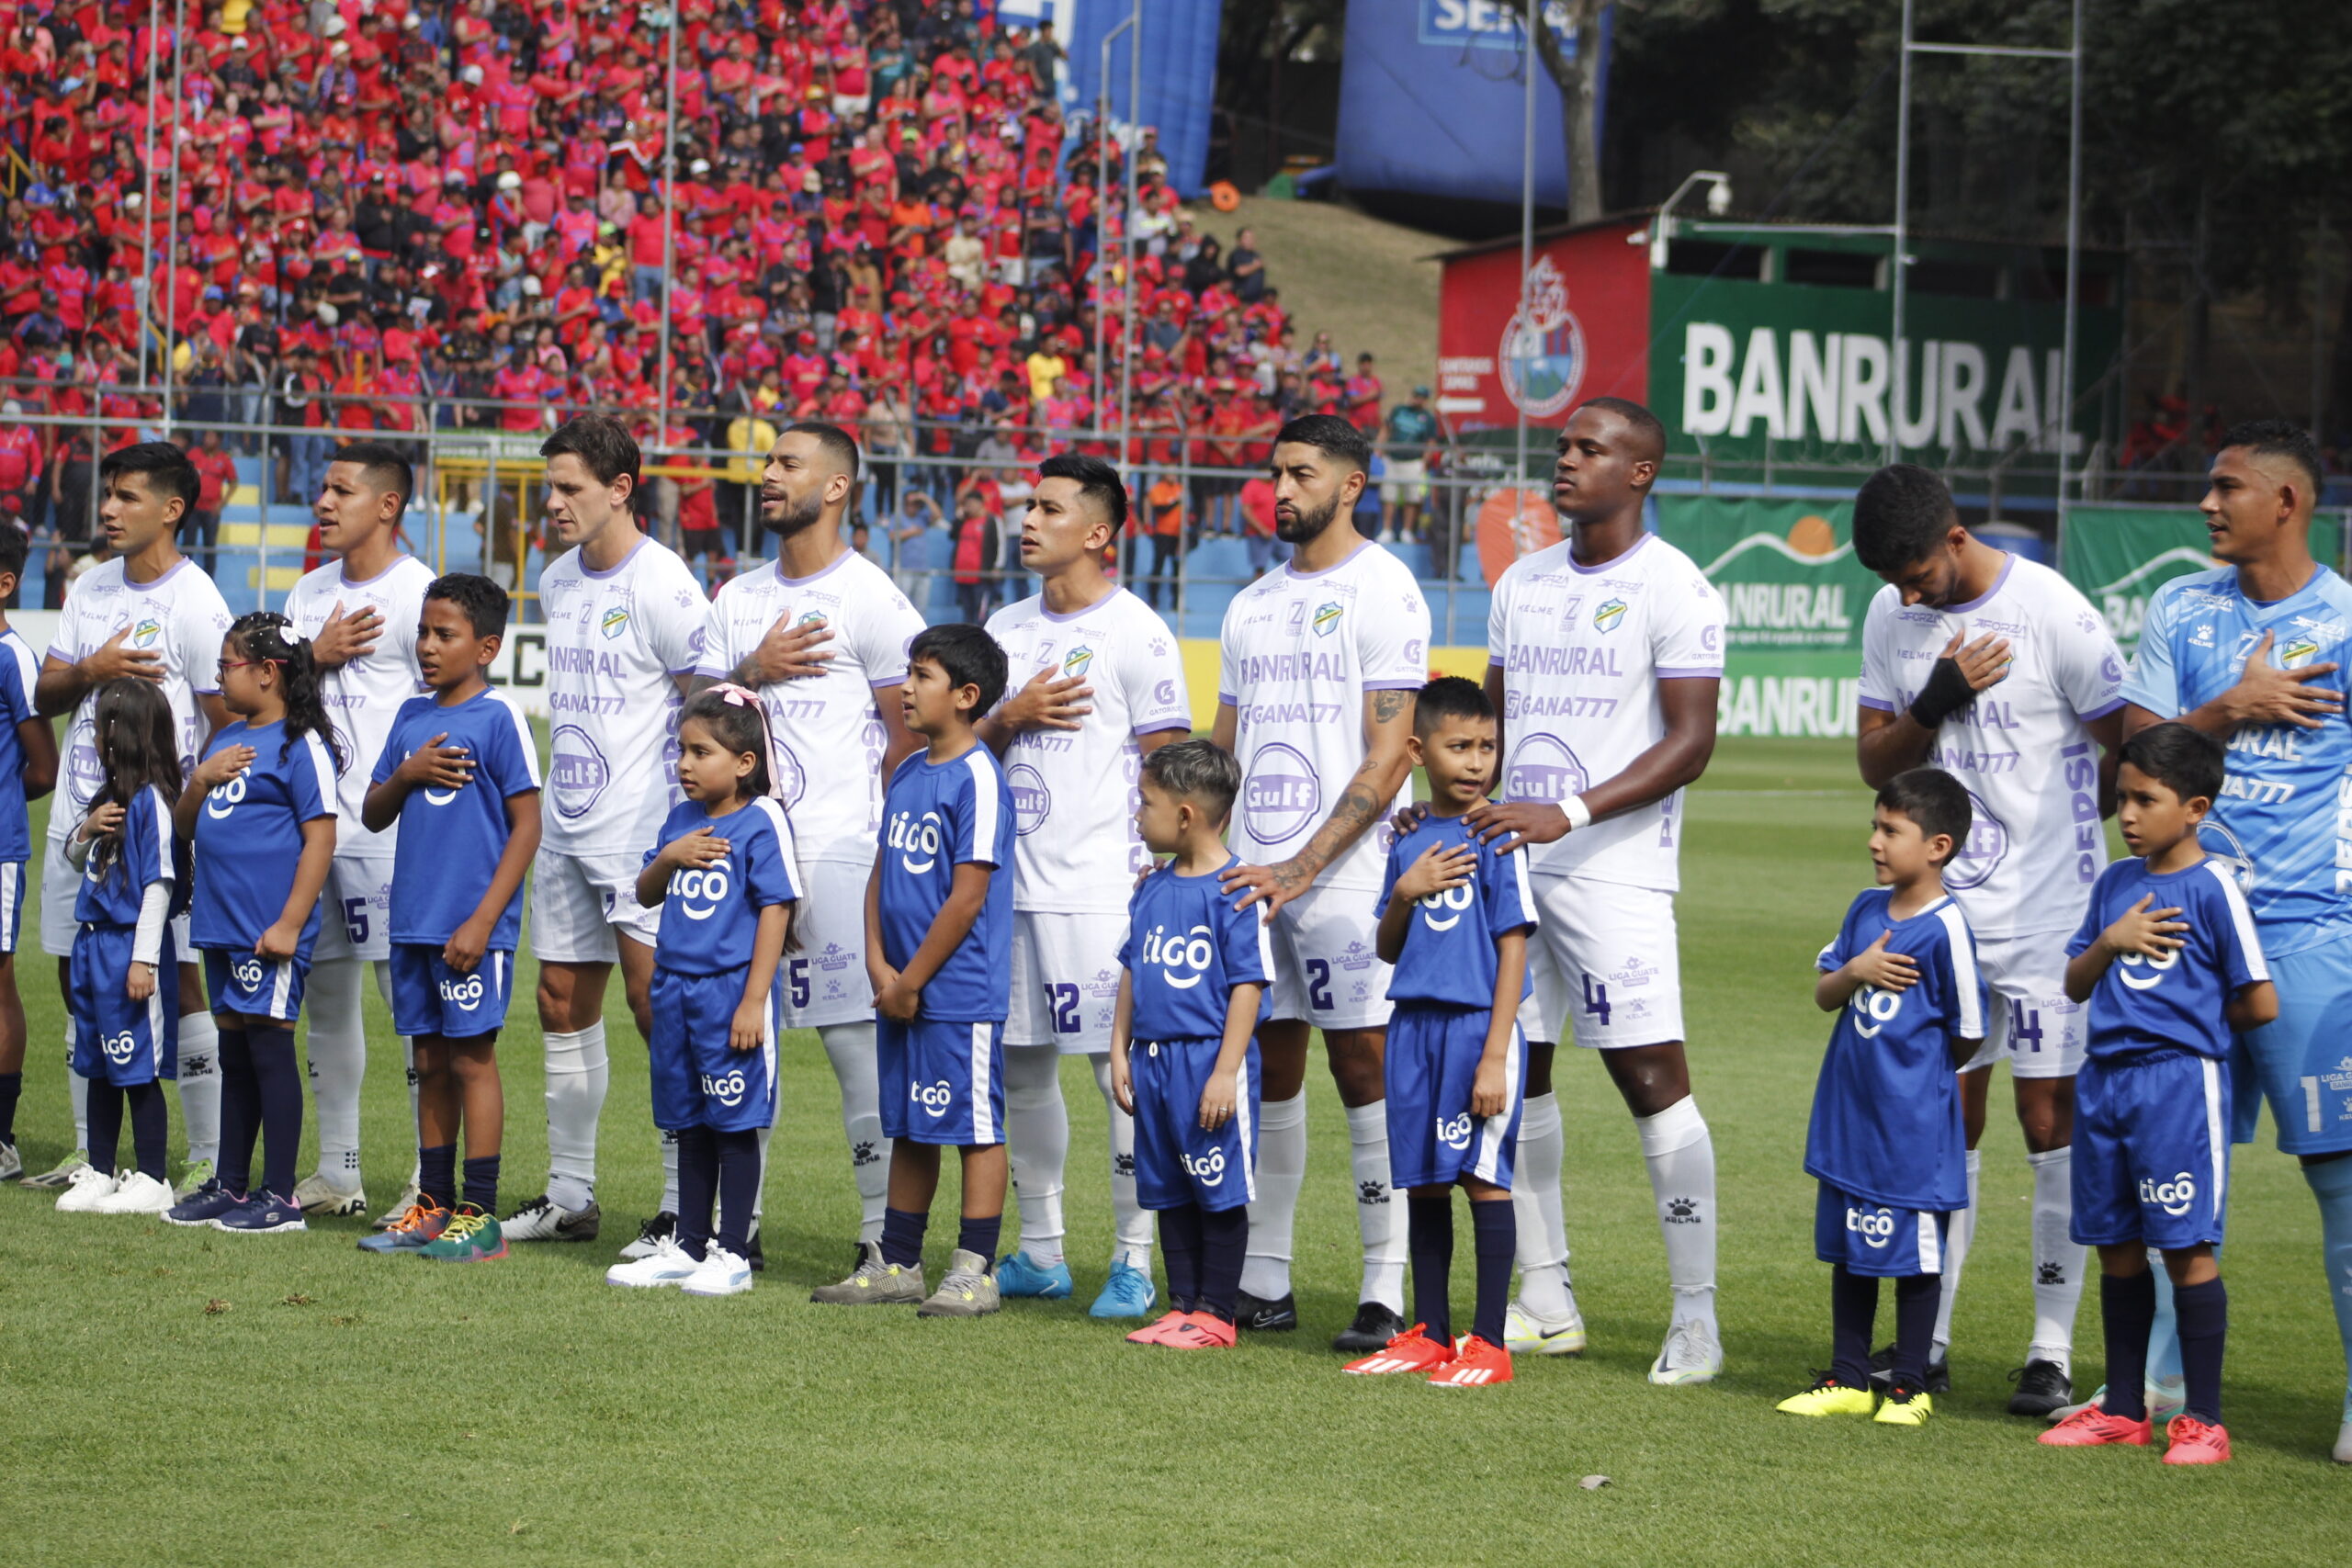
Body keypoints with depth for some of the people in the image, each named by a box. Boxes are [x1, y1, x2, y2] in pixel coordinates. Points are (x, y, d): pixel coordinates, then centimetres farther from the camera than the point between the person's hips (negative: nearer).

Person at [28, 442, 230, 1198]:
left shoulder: (195, 604, -9)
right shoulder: (91, 588, 12)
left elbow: (225, 724, -9)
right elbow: (45, 696, 11)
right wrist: (91, 670, -10)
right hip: (77, 817, 7)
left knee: (177, 981, -7)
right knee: (77, 977, 9)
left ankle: (211, 1158, -3)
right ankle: (89, 1151, 18)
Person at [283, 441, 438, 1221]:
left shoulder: (417, 593, -7)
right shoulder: (310, 594, 16)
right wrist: (318, 654, -2)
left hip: (387, 827, -8)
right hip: (313, 819, 8)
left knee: (408, 989, -9)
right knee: (325, 990, 11)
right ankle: (336, 1172, 18)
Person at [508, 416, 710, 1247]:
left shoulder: (661, 584, -12)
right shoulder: (557, 580, 12)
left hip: (642, 831, -8)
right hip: (564, 828, 8)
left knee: (656, 1002, -9)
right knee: (564, 1001, 10)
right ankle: (568, 1195, 17)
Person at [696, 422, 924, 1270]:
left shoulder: (870, 598, -5)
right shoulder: (740, 598, 15)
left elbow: (909, 737, -4)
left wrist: (873, 836, -5)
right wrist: (754, 673, -7)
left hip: (838, 850, -7)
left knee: (857, 1039, -8)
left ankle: (885, 1238, -5)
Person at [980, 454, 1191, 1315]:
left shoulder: (1136, 634, -5)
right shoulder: (1007, 628, 14)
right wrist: (1014, 714, -4)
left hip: (1102, 889, -7)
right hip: (1012, 881, 7)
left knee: (1123, 1066, -7)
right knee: (1020, 1065, 9)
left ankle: (1132, 1260, -3)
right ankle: (1039, 1252, 18)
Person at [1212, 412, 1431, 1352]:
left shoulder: (1383, 593, -6)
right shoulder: (1252, 606, 16)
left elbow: (1387, 758, -12)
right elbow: (1221, 752, 21)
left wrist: (1302, 868, -18)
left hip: (1345, 878, -6)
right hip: (1254, 875, 6)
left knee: (1363, 1066, -6)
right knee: (1268, 1068, 8)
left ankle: (1386, 1291, -4)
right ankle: (1263, 1281, 13)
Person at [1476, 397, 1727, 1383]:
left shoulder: (1670, 589, -7)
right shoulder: (1523, 583, 15)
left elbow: (1690, 742, -12)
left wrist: (1570, 814, -20)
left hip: (1615, 869, -7)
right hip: (1511, 858, 7)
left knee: (1651, 1074, -10)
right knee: (1514, 1070, 7)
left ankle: (1696, 1316, -7)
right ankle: (1545, 1303, 16)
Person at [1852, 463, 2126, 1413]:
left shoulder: (2053, 613, -12)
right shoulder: (1891, 619, 5)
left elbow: (2134, 752, -5)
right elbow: (1875, 763, 6)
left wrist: (2048, 826, 1)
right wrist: (1939, 701, -11)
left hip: (2048, 915, -5)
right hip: (1941, 908, 5)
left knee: (2052, 1123, -3)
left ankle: (2053, 1352, 0)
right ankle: (1927, 1342, 13)